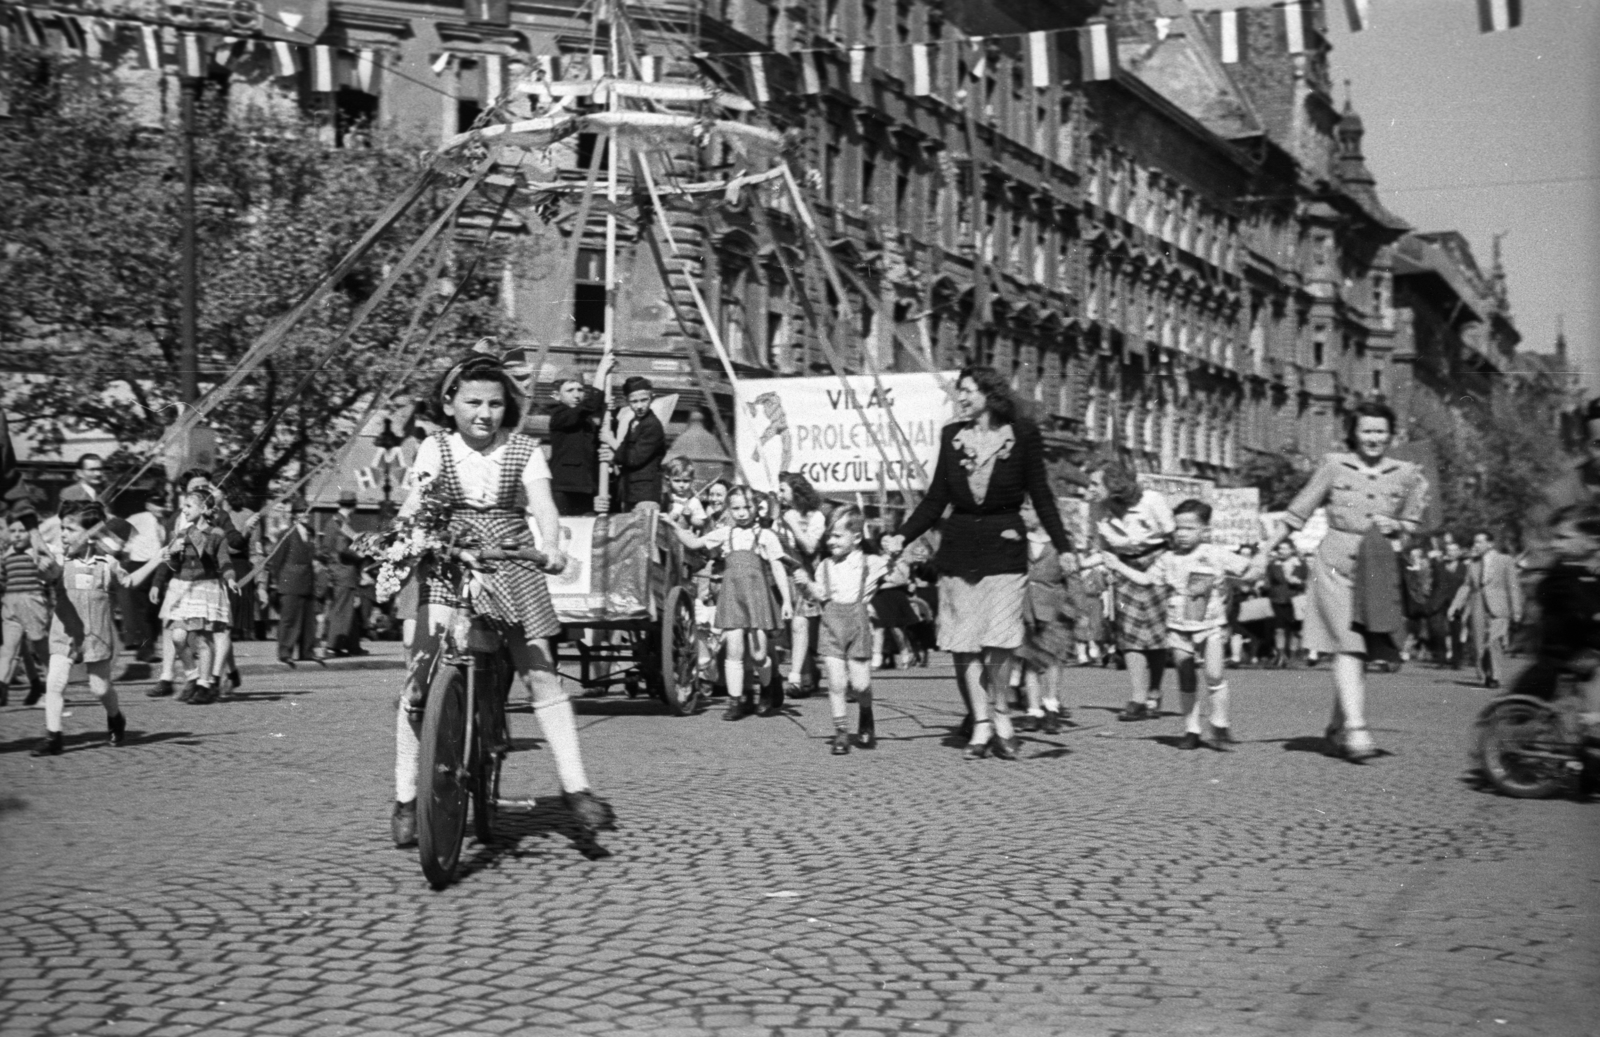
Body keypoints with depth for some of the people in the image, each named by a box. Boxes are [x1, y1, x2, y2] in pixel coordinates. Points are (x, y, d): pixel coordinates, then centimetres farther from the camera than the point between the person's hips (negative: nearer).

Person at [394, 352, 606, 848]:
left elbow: (543, 505, -7)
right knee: (421, 676, -10)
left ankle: (576, 786, 1)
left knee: (542, 674, -5)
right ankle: (405, 798, 0)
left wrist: (550, 546, -27)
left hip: (513, 569, 1)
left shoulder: (524, 451, 5)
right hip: (448, 567, 0)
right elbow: (413, 501, -7)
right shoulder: (436, 449, 5)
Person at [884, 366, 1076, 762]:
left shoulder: (1023, 434, -1)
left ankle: (998, 719, 9)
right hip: (958, 547, 3)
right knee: (965, 644, 2)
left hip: (1004, 547, -3)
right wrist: (902, 537, 3)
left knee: (999, 641, -9)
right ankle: (983, 726, 11)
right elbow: (936, 499, 12)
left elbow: (1042, 497, 1)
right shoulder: (952, 435, 8)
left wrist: (1066, 549, -6)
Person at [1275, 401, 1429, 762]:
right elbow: (1297, 513, 7)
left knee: (1362, 653, 5)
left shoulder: (1407, 475, 8)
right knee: (1348, 646, -15)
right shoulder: (1334, 466, 2)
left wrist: (1394, 525, -6)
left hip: (1379, 572, 3)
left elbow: (1414, 526, 17)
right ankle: (1356, 730, -21)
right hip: (1334, 566, -3)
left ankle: (1336, 728, 19)